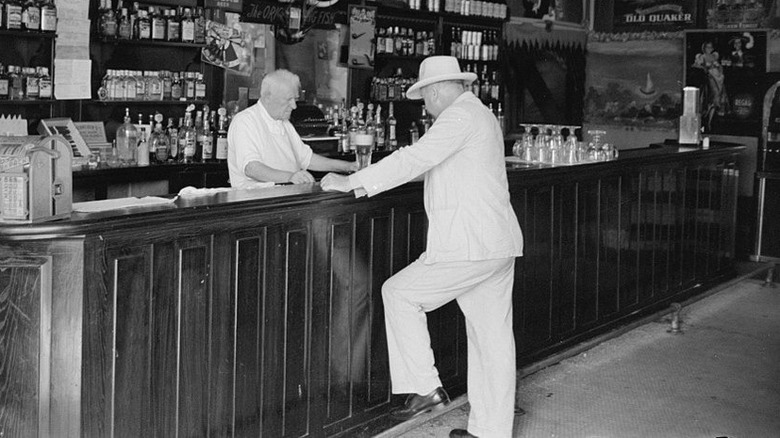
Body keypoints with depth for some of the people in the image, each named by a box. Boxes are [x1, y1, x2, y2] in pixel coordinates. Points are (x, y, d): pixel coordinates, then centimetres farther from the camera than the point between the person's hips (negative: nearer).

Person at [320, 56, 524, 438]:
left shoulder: (460, 116, -10)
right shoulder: (481, 115, 22)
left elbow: (413, 160, -17)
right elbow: (425, 163, 26)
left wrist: (350, 182, -12)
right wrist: (366, 183, 21)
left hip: (469, 246, -10)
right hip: (501, 246, 10)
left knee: (399, 293, 2)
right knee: (492, 338, 10)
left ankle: (424, 388, 4)